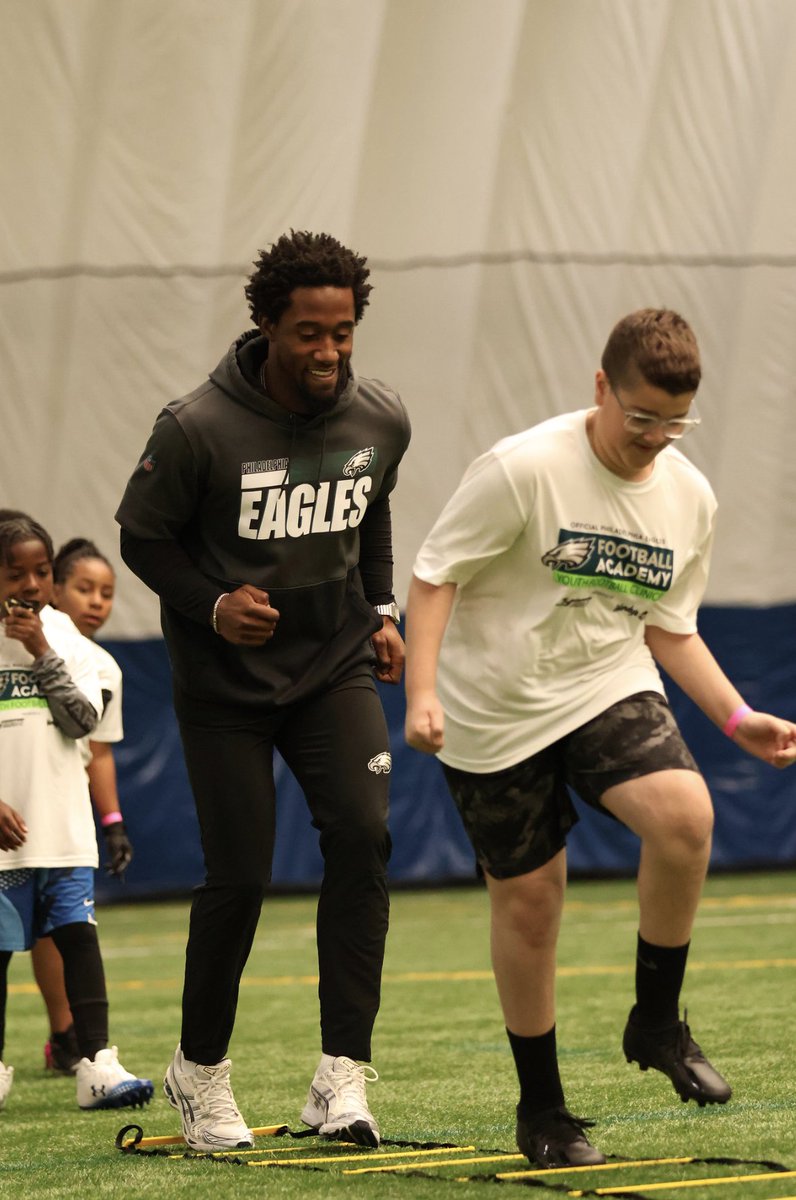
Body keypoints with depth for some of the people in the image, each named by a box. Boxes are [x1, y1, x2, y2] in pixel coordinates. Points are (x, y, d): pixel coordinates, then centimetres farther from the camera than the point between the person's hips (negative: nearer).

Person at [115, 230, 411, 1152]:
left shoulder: (379, 422, -4)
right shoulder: (198, 429, -19)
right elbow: (141, 534, -5)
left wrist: (380, 610, 8)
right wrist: (212, 604, -18)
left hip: (334, 666, 3)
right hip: (225, 682, -3)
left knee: (361, 835, -17)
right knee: (238, 877, -5)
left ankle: (342, 1077, -15)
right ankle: (200, 1069, 20)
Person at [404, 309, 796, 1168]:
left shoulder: (690, 498, 1)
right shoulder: (523, 470, -16)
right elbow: (434, 576, -13)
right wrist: (421, 693, -23)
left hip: (610, 689, 3)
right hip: (497, 711, -3)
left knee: (684, 813, -25)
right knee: (528, 900, 2)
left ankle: (657, 1024, -5)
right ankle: (540, 1108, 21)